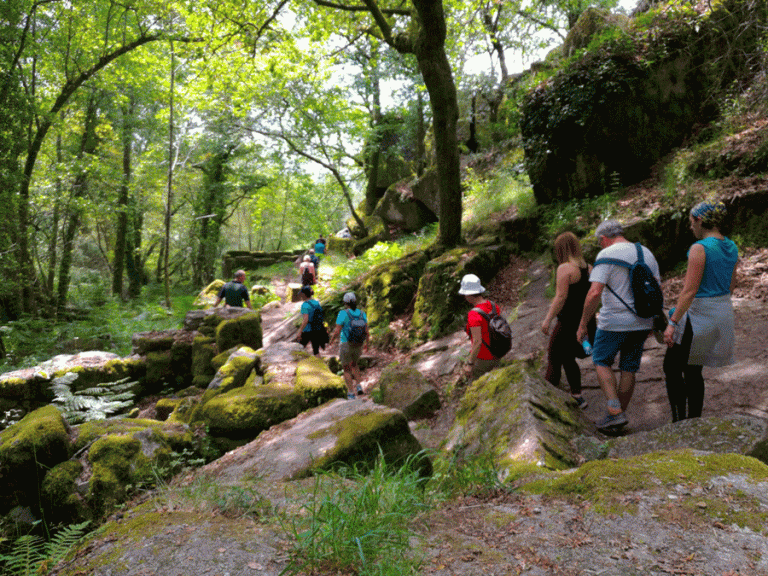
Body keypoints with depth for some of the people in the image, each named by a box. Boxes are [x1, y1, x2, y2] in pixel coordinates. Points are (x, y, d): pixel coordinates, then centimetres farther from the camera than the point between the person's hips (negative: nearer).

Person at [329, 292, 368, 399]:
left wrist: (332, 339, 4)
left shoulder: (343, 314, -17)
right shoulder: (362, 314, -4)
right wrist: (366, 343, 14)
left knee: (347, 369, 11)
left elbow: (337, 331, -17)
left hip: (345, 345, -4)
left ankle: (351, 393, 11)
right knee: (354, 365, 28)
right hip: (358, 346, 4)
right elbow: (366, 331, -2)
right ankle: (358, 386, 17)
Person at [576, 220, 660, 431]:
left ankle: (615, 412, 0)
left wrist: (583, 324, -14)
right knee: (629, 369, 13)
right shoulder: (647, 253, 10)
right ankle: (618, 415, 22)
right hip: (642, 323, 6)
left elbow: (594, 293, -20)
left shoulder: (606, 255, -11)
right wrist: (653, 322, 20)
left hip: (615, 322, -6)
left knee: (602, 362, 12)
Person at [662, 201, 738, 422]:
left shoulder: (700, 248, -18)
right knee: (692, 371, 18)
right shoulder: (731, 248, 8)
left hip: (699, 315, -8)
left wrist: (672, 323, -19)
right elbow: (731, 286, 16)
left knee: (672, 369, 4)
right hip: (724, 311, 8)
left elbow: (689, 291, -21)